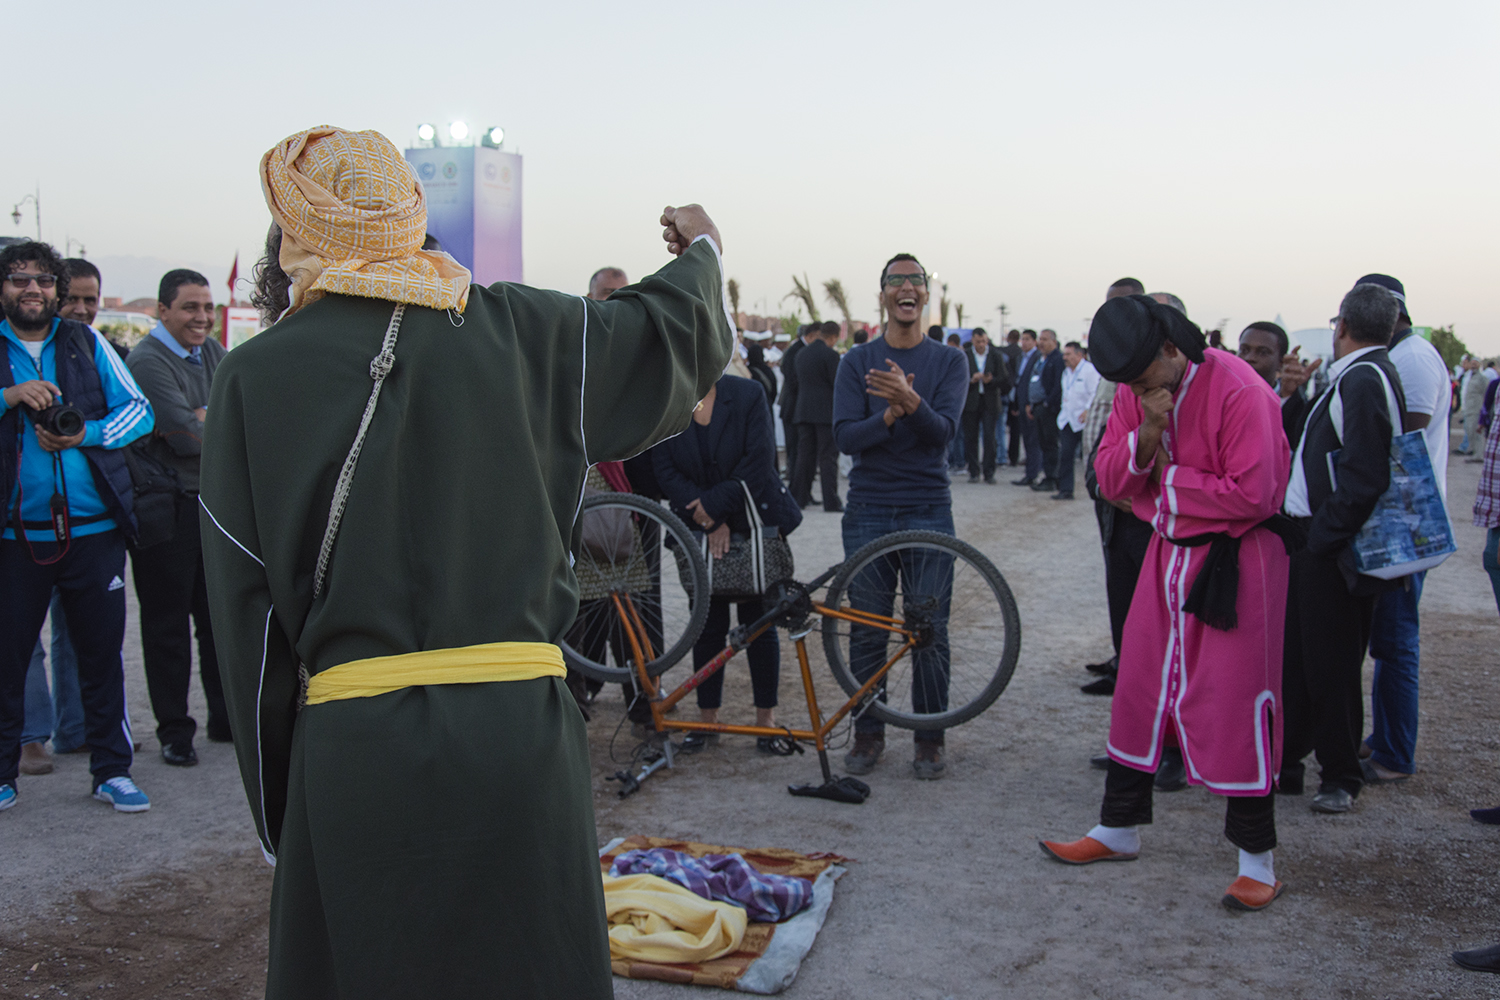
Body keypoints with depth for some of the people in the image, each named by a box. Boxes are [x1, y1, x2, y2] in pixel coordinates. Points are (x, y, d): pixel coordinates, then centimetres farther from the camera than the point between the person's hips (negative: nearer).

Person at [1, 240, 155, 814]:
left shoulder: (87, 344, 9)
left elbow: (138, 410, 5)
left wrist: (87, 435, -12)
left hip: (93, 528, 1)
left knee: (102, 652, 5)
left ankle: (112, 770, 16)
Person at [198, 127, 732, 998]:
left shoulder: (256, 374, -1)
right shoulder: (515, 329, 2)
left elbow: (249, 611, -1)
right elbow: (676, 333, 13)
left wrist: (278, 813, 7)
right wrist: (701, 251, 37)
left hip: (353, 746, -1)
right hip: (520, 731, 1)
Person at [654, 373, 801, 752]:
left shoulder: (747, 395, -8)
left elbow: (758, 464, -13)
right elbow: (667, 472, -6)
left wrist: (713, 504, -15)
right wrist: (710, 523, -13)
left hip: (756, 524, -2)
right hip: (700, 533, 2)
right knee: (709, 624, 4)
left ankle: (766, 720, 11)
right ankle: (707, 719, 15)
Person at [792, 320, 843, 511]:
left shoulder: (801, 354, 9)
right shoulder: (830, 354, -11)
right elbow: (837, 383, -13)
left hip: (804, 411, 6)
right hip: (826, 412, -6)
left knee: (805, 454, 12)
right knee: (828, 457, -3)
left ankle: (799, 496, 13)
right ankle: (831, 501, -4)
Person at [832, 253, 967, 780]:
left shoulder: (949, 361, 4)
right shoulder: (857, 362, 5)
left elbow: (943, 430, -11)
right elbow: (845, 437, -5)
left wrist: (911, 401, -30)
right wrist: (888, 417, -23)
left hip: (928, 512, 0)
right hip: (868, 512, 1)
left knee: (930, 632, 1)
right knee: (867, 632, 4)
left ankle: (929, 739, 15)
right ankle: (868, 733, 19)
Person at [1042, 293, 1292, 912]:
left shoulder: (1239, 391, -21)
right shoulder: (1135, 394, 3)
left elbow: (1253, 493, -25)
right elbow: (1109, 479, 0)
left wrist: (1170, 478, -14)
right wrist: (1145, 437, -19)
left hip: (1235, 560, -7)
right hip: (1168, 553, 7)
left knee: (1234, 702, -4)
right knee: (1139, 689, 11)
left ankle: (1257, 859, 10)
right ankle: (1119, 830, 26)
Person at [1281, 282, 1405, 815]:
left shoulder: (1365, 380, -17)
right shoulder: (1355, 376, 13)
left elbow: (1364, 477, -24)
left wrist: (1322, 537, -20)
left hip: (1331, 550, -9)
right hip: (1313, 538, 9)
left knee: (1330, 662, 2)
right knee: (1294, 655, 15)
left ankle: (1341, 776, 17)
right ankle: (1285, 762, 26)